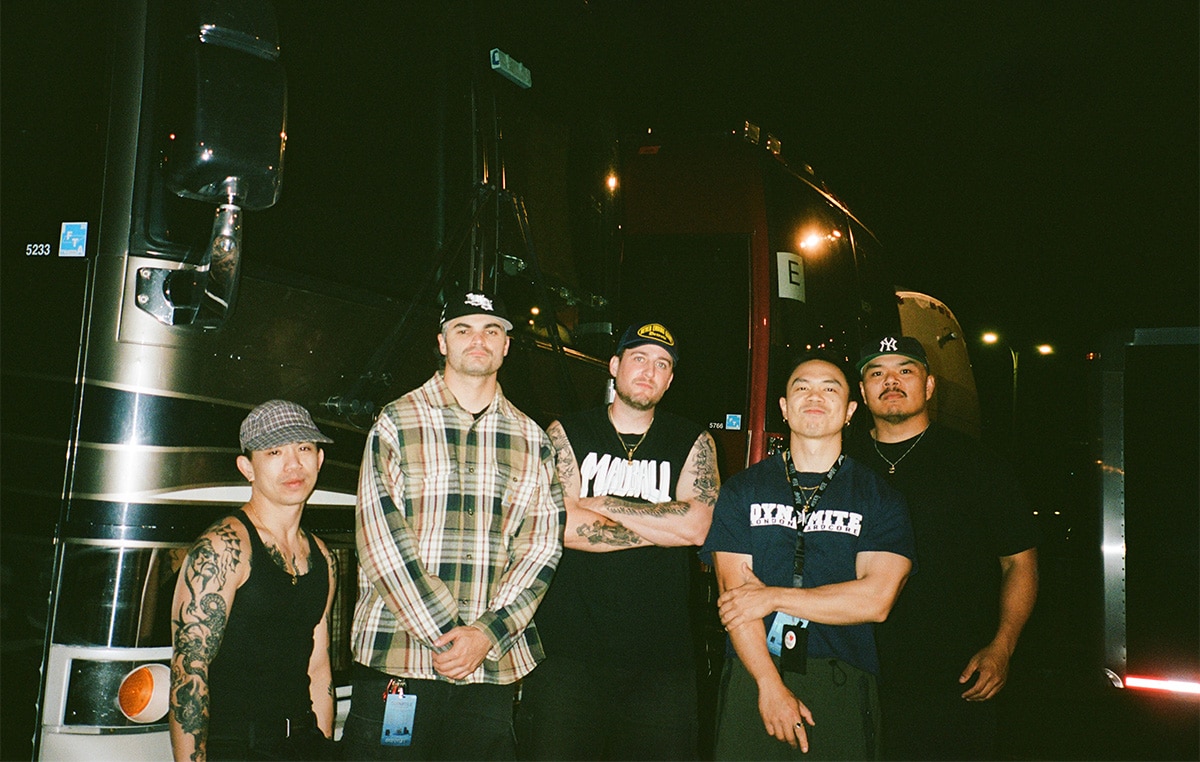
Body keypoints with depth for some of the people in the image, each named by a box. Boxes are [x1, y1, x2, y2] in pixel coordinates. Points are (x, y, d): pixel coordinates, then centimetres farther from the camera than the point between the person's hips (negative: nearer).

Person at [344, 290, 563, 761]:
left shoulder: (532, 440, 10)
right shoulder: (396, 424, 3)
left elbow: (543, 547, 4)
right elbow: (381, 541, -5)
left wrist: (486, 634, -9)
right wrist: (446, 633, -11)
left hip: (494, 665, 2)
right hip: (395, 659, -2)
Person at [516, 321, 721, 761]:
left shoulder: (693, 443, 10)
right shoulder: (567, 433, 6)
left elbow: (696, 525, -6)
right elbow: (561, 525, -9)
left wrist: (601, 504, -5)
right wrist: (661, 529, -5)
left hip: (661, 654, 1)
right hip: (569, 647, -1)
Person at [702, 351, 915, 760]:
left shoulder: (880, 496, 4)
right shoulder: (743, 488, 7)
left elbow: (876, 599, -8)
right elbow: (734, 592, -2)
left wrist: (773, 597, -9)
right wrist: (771, 684, -12)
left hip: (842, 686, 0)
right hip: (752, 678, 1)